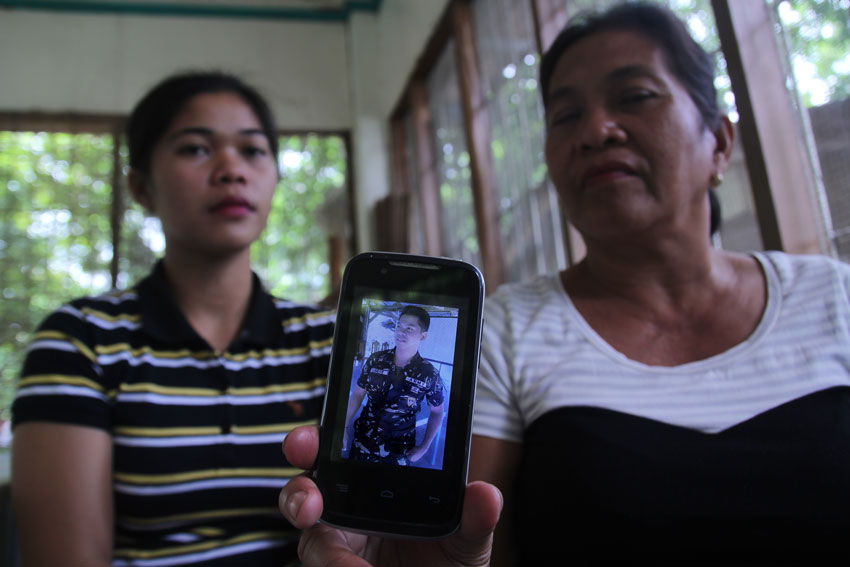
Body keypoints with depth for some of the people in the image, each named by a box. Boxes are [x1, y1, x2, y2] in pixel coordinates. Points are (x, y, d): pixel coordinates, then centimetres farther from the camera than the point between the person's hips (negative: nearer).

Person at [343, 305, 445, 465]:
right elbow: (358, 393, 4)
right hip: (364, 440, 2)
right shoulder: (376, 360, -6)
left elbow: (436, 411, 1)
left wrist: (423, 448, -3)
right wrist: (344, 428, -1)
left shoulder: (429, 374, -12)